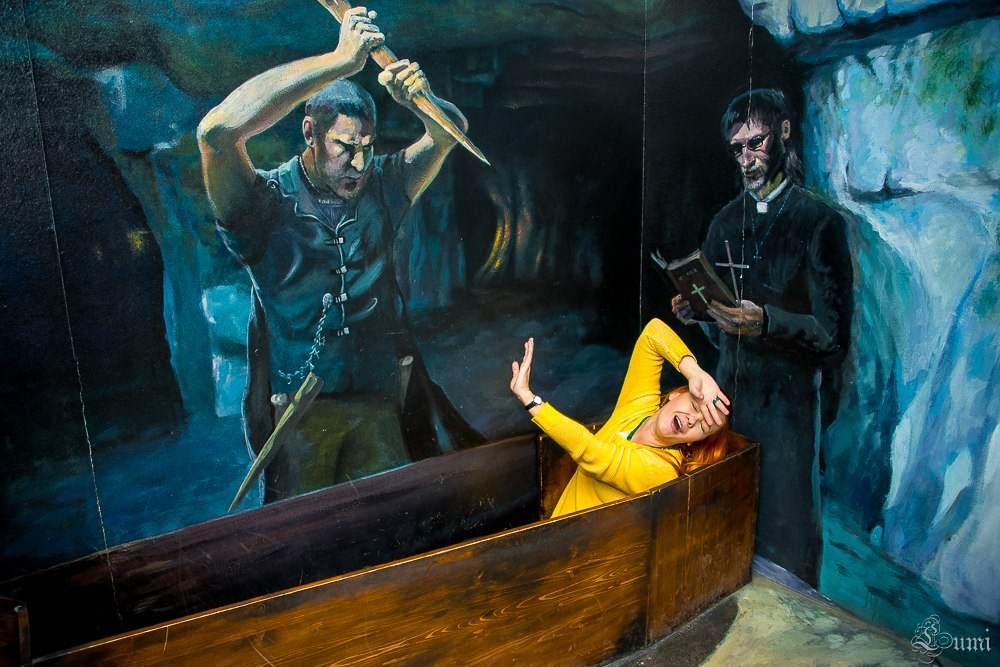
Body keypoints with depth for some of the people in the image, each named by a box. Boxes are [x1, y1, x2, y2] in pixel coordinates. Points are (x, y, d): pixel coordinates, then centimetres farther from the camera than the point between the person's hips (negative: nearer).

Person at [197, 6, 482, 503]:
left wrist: (417, 98, -22)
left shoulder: (379, 187, 1)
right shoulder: (267, 201, -12)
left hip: (379, 398, 3)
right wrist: (342, 60, -32)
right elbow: (217, 130, -31)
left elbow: (450, 132, 4)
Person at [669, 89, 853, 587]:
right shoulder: (725, 222, 11)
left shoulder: (820, 222, -7)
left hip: (789, 397, -5)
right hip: (731, 387, 5)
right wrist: (695, 309, -3)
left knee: (785, 529, 4)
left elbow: (833, 332, -11)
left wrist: (767, 321, -26)